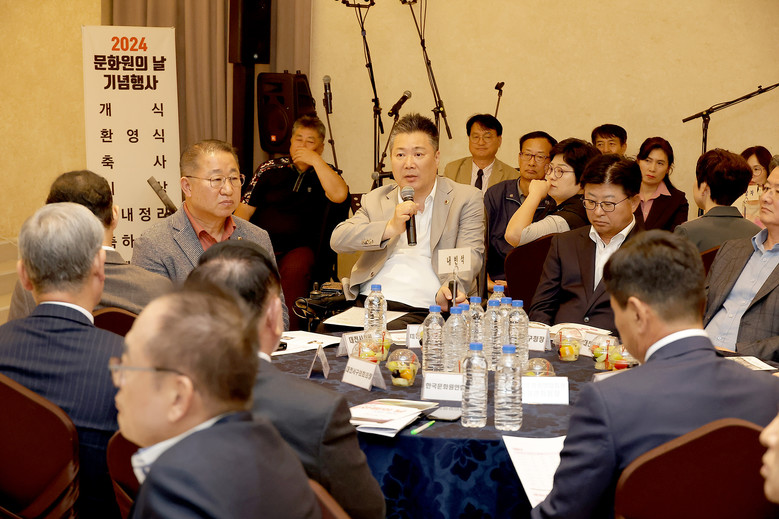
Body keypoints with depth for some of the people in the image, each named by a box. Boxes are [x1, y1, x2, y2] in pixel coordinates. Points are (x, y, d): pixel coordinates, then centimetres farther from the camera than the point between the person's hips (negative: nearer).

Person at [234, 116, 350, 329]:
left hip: (299, 249, -2)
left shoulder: (324, 174, 13)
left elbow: (339, 195, -13)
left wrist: (315, 160, -7)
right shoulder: (270, 170, 17)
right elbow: (243, 211, 14)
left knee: (295, 267, -37)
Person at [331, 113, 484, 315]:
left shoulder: (466, 199, 12)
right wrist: (390, 228, -11)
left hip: (425, 310, -2)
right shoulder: (376, 200, 20)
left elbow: (470, 254, -1)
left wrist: (451, 288, -23)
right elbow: (337, 240, 6)